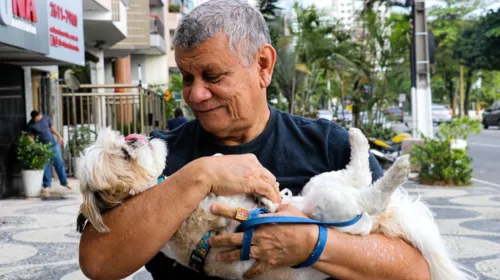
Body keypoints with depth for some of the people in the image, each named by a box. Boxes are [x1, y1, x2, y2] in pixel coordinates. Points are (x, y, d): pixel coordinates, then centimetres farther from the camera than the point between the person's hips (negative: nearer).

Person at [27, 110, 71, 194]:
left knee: (59, 163, 7)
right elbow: (31, 137, -5)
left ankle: (64, 182, 19)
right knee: (46, 167, 0)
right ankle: (47, 186, 11)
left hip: (54, 144, 3)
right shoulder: (31, 125, -9)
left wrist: (59, 136, 14)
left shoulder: (46, 118, 0)